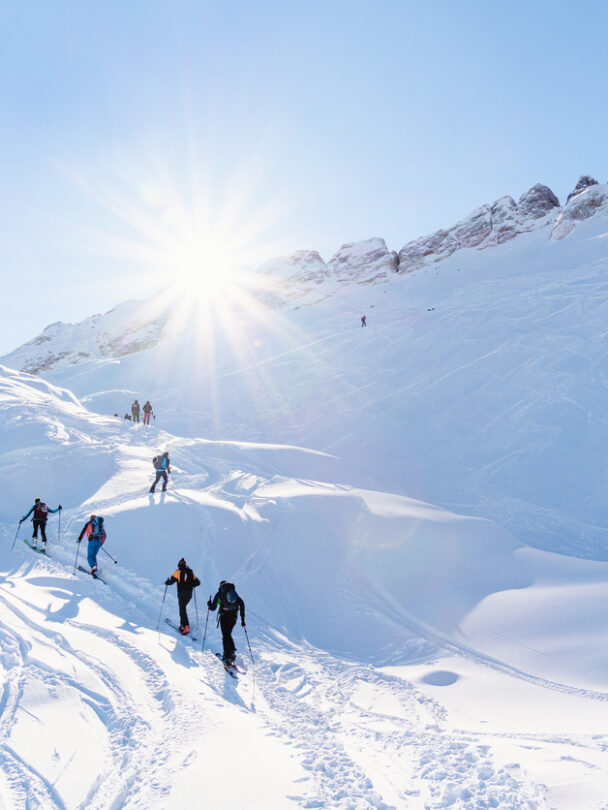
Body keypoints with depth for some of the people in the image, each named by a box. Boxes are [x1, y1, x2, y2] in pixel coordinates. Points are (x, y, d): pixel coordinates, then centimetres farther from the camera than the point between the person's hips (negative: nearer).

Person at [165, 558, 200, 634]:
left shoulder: (178, 572, -4)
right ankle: (182, 624, 23)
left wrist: (167, 582, 12)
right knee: (182, 608, 22)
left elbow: (171, 581, -9)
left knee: (182, 610, -5)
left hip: (181, 593, -5)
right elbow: (197, 582, 8)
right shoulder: (190, 572, 9)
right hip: (189, 594, 5)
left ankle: (186, 627, -16)